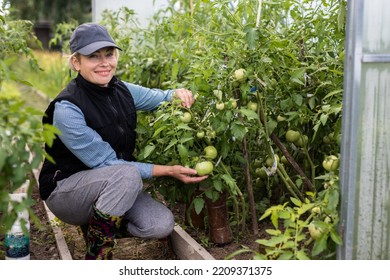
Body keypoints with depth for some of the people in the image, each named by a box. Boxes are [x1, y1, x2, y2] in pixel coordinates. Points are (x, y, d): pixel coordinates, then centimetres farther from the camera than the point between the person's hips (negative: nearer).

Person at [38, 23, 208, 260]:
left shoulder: (121, 90, -4)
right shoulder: (67, 109, -23)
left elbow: (160, 97, 14)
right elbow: (107, 163, -24)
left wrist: (178, 94, -12)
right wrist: (168, 170, -25)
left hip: (113, 185, 6)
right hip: (66, 190, -6)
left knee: (162, 225, -17)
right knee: (127, 175, -35)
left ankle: (97, 224, 10)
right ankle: (96, 256, -16)